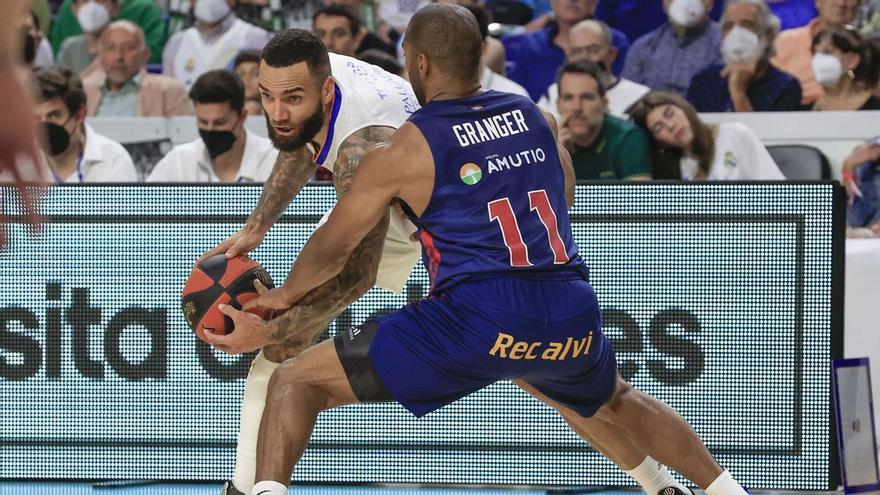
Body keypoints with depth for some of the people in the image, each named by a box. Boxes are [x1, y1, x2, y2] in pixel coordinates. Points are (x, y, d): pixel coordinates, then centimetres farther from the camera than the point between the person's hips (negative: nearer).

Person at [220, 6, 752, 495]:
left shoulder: (400, 154, 3)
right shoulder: (535, 117, 14)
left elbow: (330, 251, 14)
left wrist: (283, 297, 33)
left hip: (477, 321, -5)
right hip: (572, 315, 5)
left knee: (296, 382, 2)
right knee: (615, 403, 40)